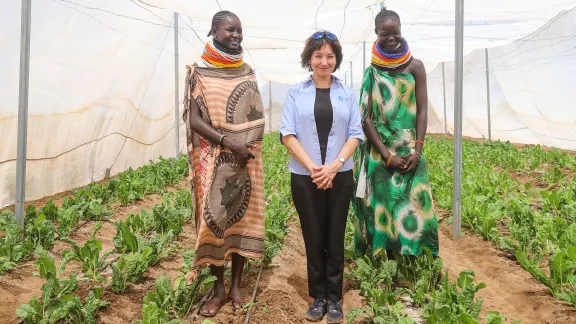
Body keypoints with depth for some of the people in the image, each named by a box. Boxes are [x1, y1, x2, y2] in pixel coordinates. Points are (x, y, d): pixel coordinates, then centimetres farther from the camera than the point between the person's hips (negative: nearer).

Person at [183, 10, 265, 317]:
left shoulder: (247, 72, 9)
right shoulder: (198, 72, 0)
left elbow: (258, 117, 8)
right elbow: (193, 120, -8)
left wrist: (247, 146, -9)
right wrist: (228, 142, -19)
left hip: (244, 160, 2)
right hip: (213, 161, -2)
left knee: (242, 217, 5)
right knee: (213, 218, 0)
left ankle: (236, 285, 18)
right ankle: (218, 287, 17)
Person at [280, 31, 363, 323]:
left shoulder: (347, 93, 6)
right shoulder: (296, 93, 3)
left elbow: (356, 134, 2)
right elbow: (287, 134, -4)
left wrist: (334, 165, -13)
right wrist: (312, 167, -14)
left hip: (340, 176, 1)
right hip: (304, 177, -1)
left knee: (335, 238, 7)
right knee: (313, 238, 7)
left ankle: (334, 298, 21)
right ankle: (317, 297, 22)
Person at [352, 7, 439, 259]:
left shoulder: (415, 66, 2)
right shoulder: (370, 70, -1)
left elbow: (422, 111, 0)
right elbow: (365, 116, -5)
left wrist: (417, 151, -10)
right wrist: (387, 155, -11)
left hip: (409, 152, 1)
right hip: (380, 153, -1)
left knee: (412, 206, 3)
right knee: (381, 207, 3)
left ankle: (414, 251, 18)